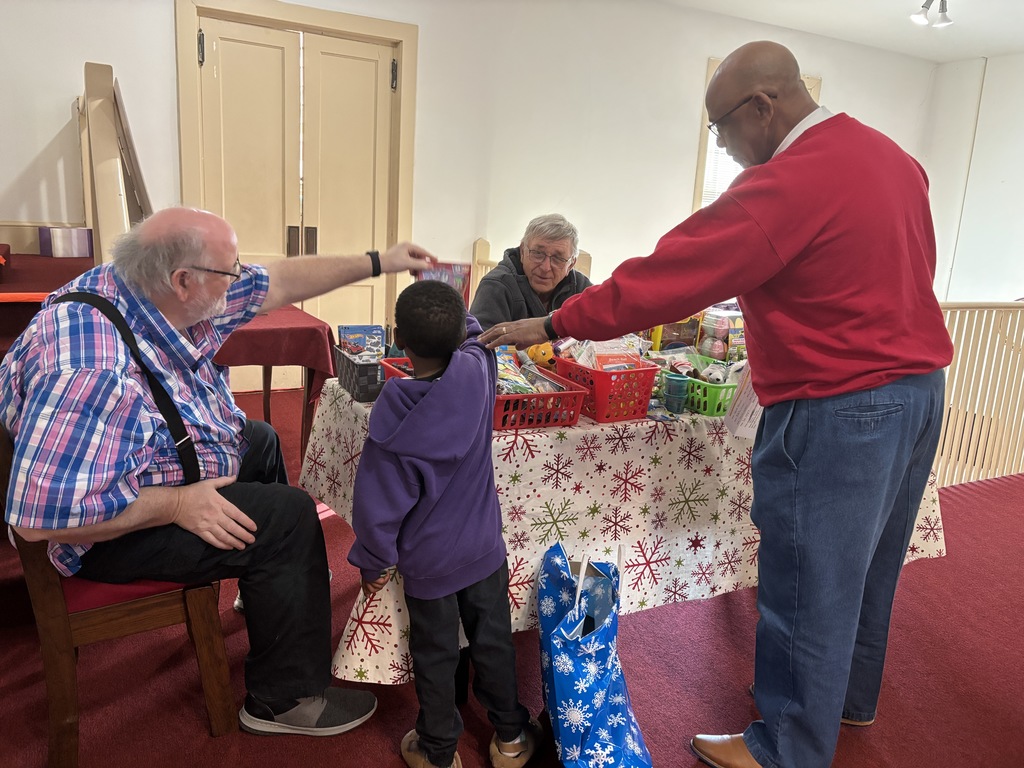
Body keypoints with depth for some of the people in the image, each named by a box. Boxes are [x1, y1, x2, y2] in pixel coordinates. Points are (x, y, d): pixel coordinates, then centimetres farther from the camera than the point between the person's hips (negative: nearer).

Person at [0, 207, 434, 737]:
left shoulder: (156, 295, -11)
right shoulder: (94, 372, -39)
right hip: (115, 531, -10)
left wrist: (377, 263, -2)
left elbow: (276, 283, -4)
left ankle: (265, 591, 46)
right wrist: (177, 504, -30)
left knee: (260, 441, 24)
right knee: (288, 516, -15)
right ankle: (284, 700, 3)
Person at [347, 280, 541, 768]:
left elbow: (379, 506, -18)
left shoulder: (394, 417, -26)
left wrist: (373, 563, -4)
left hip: (428, 561, -2)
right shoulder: (479, 368, -20)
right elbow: (473, 335, 7)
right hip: (484, 547, 3)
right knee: (494, 642, 20)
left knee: (434, 657, 17)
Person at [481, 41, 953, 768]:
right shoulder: (894, 156, 8)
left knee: (809, 588, 4)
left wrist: (553, 325, -12)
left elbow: (664, 277, -20)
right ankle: (851, 698, 43)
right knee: (868, 567, 23)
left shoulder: (789, 183, -20)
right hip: (920, 388, 10)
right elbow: (907, 273, 15)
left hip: (838, 410, -9)